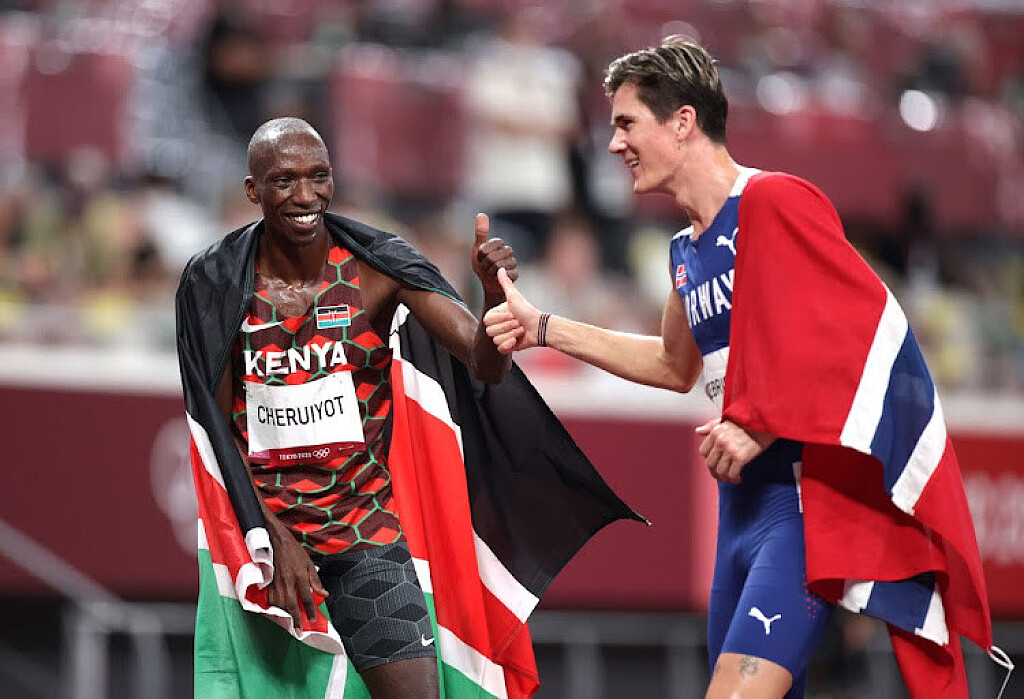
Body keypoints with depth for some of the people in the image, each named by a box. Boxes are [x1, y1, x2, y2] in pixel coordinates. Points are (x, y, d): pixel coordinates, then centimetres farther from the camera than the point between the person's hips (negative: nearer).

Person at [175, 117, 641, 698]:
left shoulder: (378, 268, -7)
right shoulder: (216, 284, -7)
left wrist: (497, 294, -36)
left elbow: (485, 365, -15)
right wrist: (272, 537, -10)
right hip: (259, 524, 0)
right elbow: (217, 427, -2)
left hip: (366, 528, 0)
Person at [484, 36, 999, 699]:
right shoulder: (687, 253, 18)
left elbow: (873, 326, -17)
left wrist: (761, 427, -19)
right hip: (745, 495, 9)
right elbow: (676, 367, 34)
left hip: (814, 493, -9)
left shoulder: (773, 201, -10)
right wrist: (546, 329, 27)